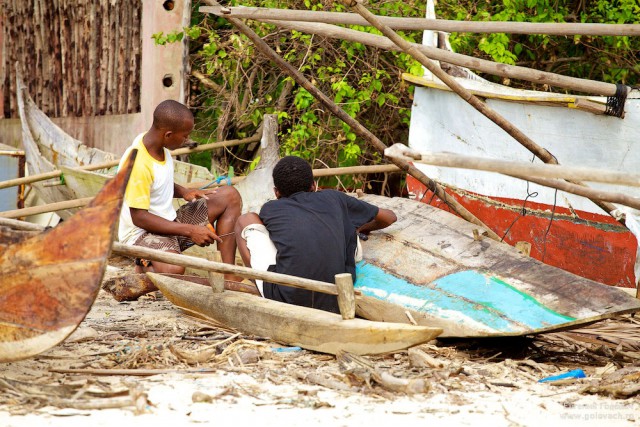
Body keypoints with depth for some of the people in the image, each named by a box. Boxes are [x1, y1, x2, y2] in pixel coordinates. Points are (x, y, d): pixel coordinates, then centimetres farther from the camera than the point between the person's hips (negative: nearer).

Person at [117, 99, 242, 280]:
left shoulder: (158, 144, 1)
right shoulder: (137, 163, -26)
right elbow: (139, 217, -24)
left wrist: (184, 192, -1)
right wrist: (190, 231, -24)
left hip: (170, 222, 10)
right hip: (142, 232, -10)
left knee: (230, 196, 3)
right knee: (173, 269, -42)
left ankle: (230, 276, -4)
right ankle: (143, 267, -4)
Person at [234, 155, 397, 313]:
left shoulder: (270, 209, 14)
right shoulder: (333, 198, 17)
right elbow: (389, 217, 31)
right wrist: (364, 228, 51)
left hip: (286, 299, -2)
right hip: (333, 303, 2)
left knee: (246, 220, 17)